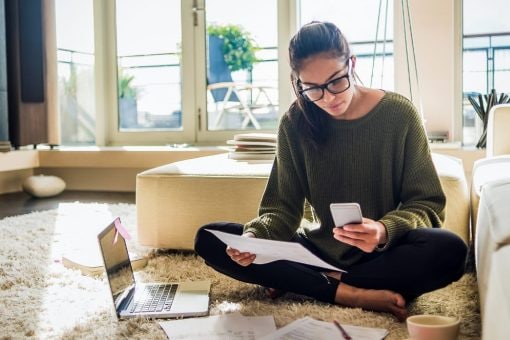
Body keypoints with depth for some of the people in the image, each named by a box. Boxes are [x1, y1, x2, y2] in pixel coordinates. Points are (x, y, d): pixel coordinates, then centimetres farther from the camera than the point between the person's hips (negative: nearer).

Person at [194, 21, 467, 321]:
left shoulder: (399, 114, -10)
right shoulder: (296, 124, -4)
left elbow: (427, 204, -8)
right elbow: (283, 208, -3)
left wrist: (385, 231, -30)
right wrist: (255, 237, -26)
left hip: (383, 253, -2)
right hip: (319, 249, 2)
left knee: (450, 251, -34)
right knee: (209, 239, -14)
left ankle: (300, 284, -19)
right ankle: (347, 293, -23)